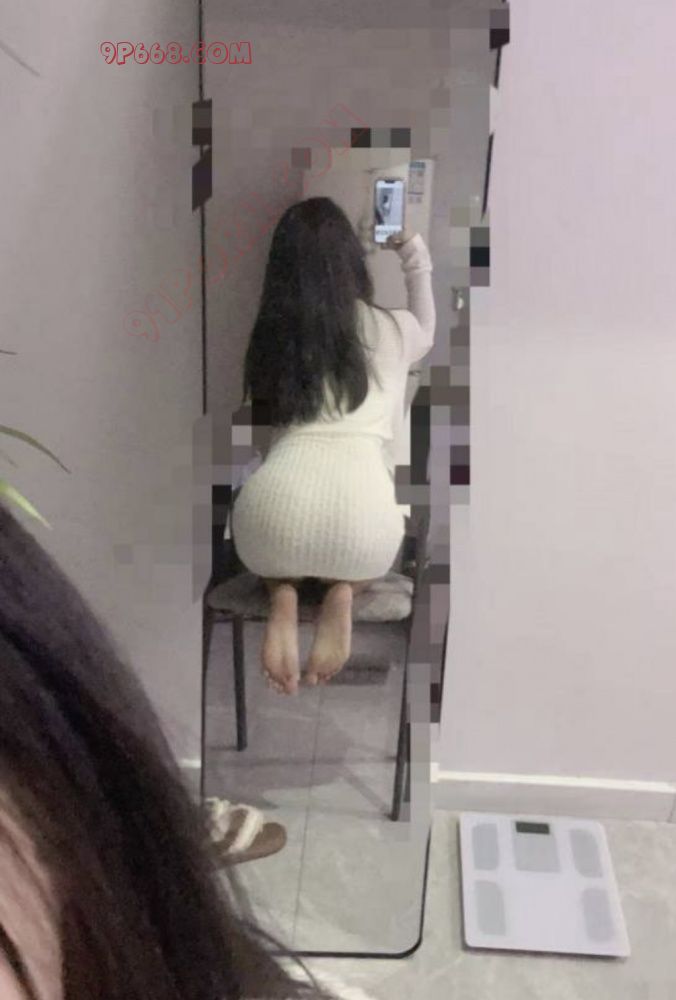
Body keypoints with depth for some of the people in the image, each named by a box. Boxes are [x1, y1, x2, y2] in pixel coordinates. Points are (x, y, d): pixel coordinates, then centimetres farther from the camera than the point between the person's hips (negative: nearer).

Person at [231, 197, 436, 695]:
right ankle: (344, 589, 5)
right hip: (358, 523, 0)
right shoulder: (391, 328, 14)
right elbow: (426, 333, 39)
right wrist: (419, 265, 49)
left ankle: (283, 594, 7)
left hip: (274, 511, 1)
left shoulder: (272, 332, 15)